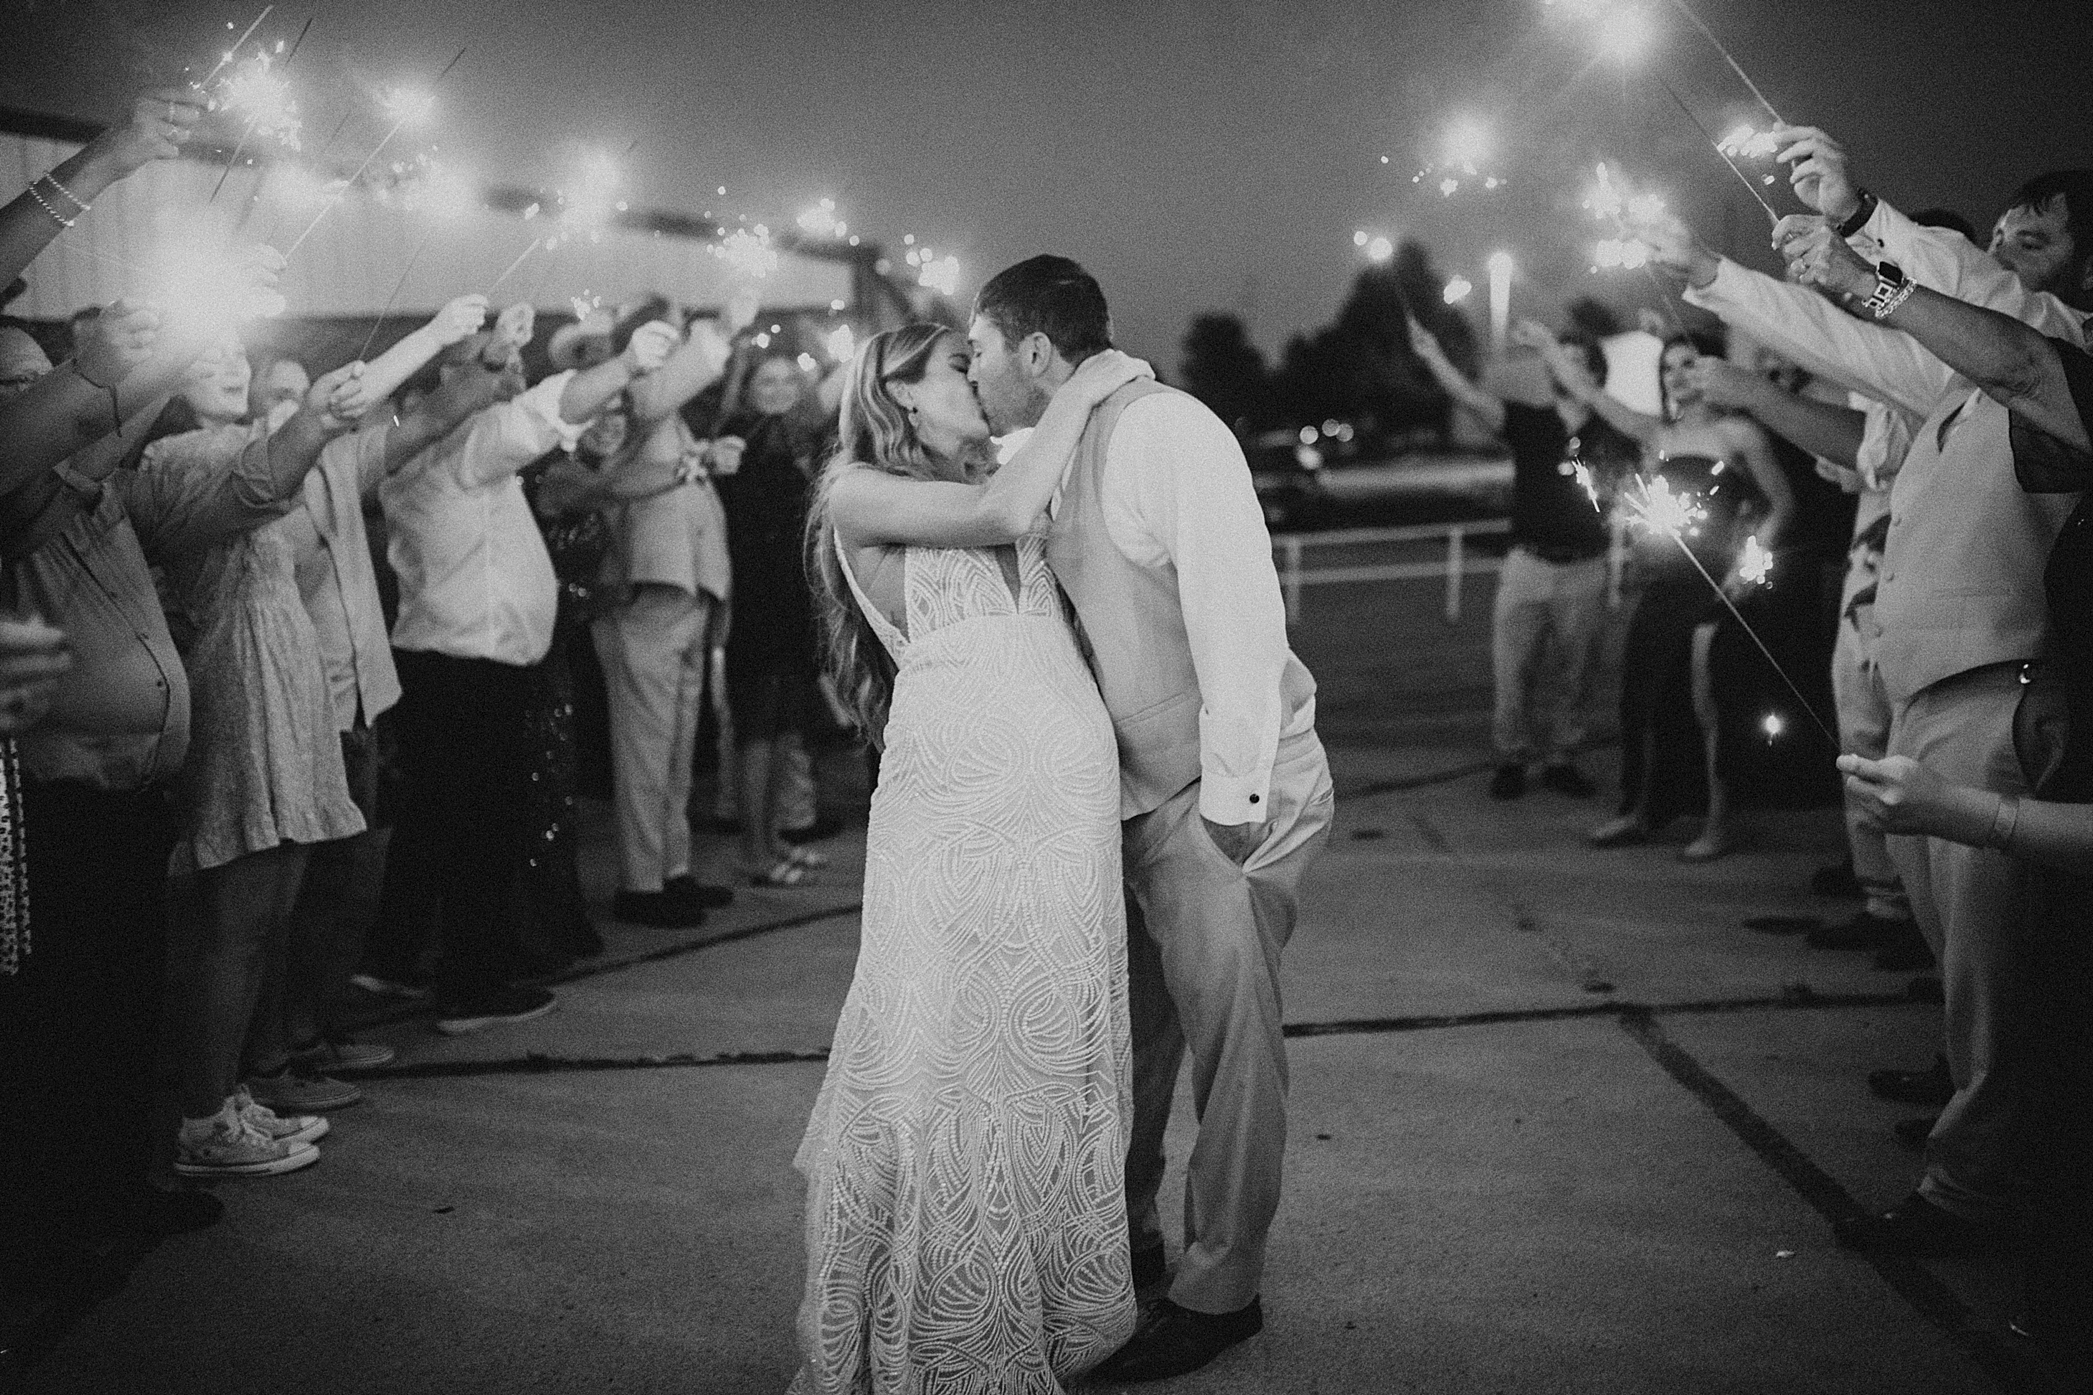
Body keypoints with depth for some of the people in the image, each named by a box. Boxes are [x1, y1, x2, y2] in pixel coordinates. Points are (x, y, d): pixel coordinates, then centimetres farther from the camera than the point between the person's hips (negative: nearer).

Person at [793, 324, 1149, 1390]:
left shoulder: (995, 476, 24)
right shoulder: (856, 492, 5)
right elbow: (1001, 513, -8)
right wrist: (1080, 389, 0)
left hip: (1070, 789, 6)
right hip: (962, 792, -6)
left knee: (1055, 1051, 8)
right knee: (953, 1054, -3)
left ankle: (1053, 1309, 18)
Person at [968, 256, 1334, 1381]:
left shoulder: (1165, 431, -18)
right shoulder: (1056, 456, 9)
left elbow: (1239, 609, -22)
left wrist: (1231, 793, -22)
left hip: (1230, 786, -8)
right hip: (1137, 785, 8)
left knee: (1228, 1026, 1)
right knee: (1128, 1021, 16)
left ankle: (1220, 1288, 14)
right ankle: (1122, 1236, 33)